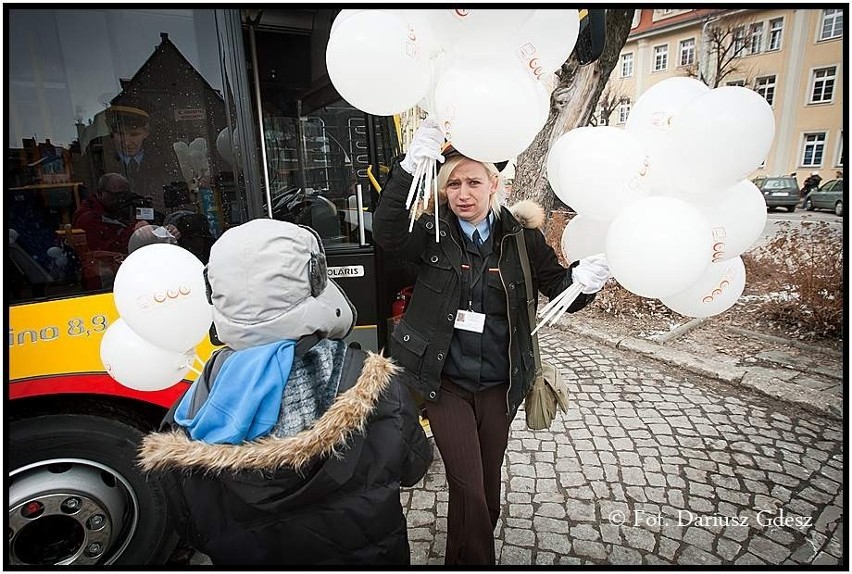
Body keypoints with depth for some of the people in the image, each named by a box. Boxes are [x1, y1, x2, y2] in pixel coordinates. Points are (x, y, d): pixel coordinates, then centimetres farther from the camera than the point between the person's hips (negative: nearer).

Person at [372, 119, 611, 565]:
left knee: (488, 483, 20)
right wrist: (414, 162, -37)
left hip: (498, 385, 3)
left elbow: (558, 288, -5)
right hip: (445, 382, -2)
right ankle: (476, 559, 29)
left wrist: (585, 276, -28)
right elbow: (386, 231, -26)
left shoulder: (521, 236, -4)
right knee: (468, 487, 0)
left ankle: (463, 557, 49)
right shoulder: (433, 234, -7)